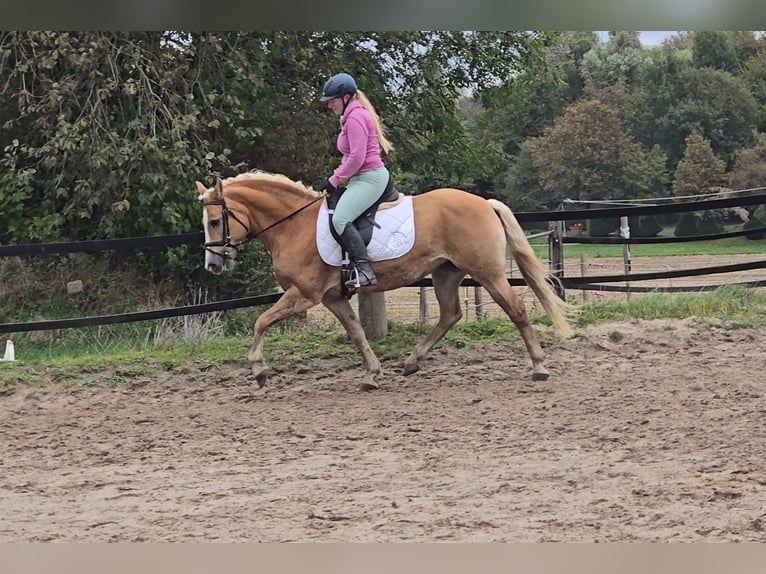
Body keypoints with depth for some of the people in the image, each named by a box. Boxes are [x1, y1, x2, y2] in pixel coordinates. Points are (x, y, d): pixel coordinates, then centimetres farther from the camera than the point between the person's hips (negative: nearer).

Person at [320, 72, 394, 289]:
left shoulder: (355, 118, -13)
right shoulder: (351, 117, 20)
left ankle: (364, 271, -33)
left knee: (340, 218, -26)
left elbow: (356, 158, -20)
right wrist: (336, 177, 13)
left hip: (370, 177, -12)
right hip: (363, 178, 12)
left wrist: (334, 180, -13)